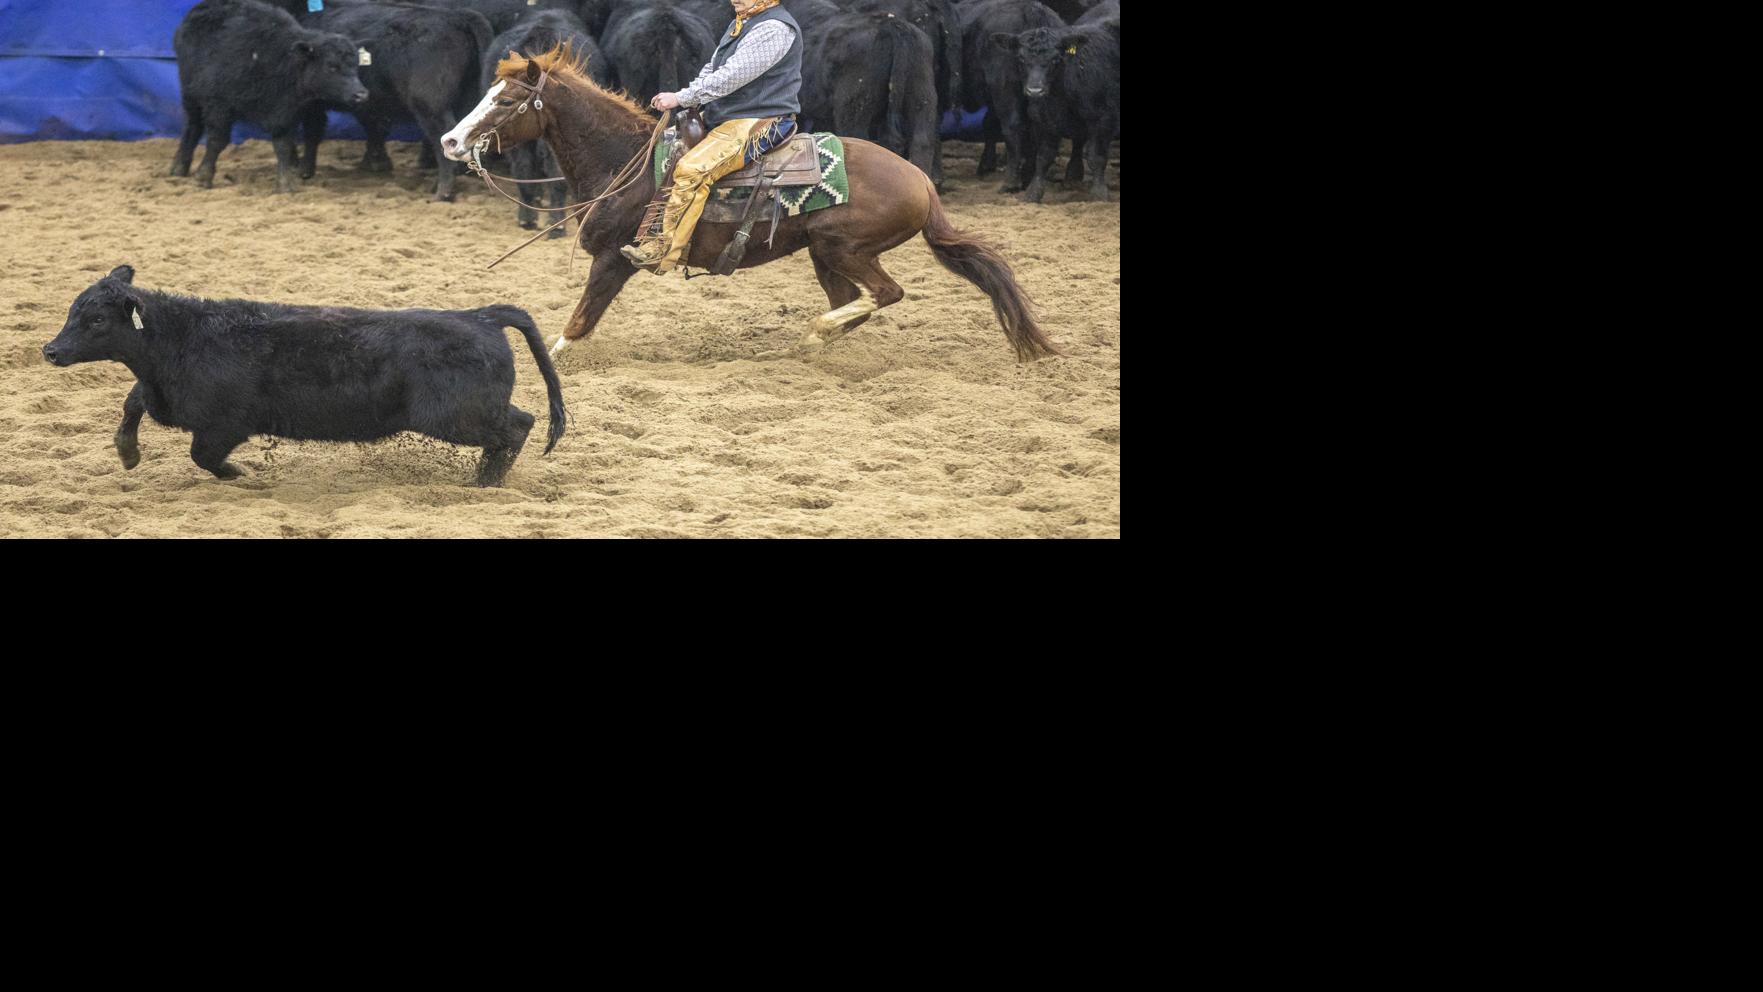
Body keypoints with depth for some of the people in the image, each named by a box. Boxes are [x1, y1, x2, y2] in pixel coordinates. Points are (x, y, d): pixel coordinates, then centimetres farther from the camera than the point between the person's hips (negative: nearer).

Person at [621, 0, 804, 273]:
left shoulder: (773, 28, -15)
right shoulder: (741, 24, 18)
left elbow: (730, 77, -21)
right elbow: (712, 69, 21)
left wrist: (681, 98, -17)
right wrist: (688, 101, 2)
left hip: (760, 124, -11)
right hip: (727, 119, 11)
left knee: (692, 170, -27)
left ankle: (664, 250, -25)